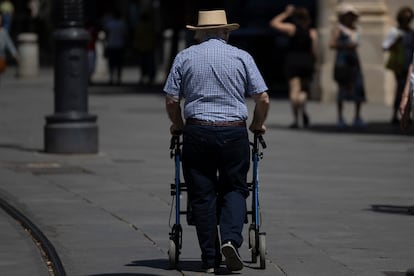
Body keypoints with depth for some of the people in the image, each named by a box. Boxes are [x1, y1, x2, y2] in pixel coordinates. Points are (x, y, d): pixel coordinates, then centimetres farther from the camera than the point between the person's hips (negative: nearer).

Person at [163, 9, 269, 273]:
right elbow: (263, 98, 2)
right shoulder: (242, 57, 4)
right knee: (234, 188, 13)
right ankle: (231, 239, -12)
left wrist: (178, 125, 22)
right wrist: (258, 125, 19)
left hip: (197, 132, 0)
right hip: (234, 132, 0)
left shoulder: (185, 57, 5)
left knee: (202, 195, 7)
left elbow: (171, 100, 4)